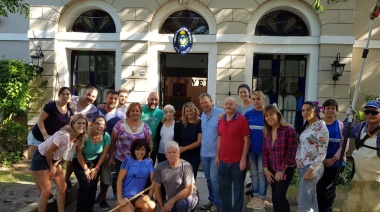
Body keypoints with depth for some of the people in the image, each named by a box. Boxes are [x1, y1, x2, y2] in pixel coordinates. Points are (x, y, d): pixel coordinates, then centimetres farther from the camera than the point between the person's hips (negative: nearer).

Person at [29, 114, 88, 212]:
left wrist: (55, 165, -5)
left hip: (54, 159, 8)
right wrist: (51, 167, -10)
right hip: (41, 158, -8)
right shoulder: (64, 135, -32)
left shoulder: (79, 139, -6)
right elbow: (49, 152, -24)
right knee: (46, 191, -7)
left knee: (62, 188, 7)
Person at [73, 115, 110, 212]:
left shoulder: (106, 136, -15)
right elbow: (79, 153, -18)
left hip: (95, 162, 3)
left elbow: (104, 154, -6)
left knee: (93, 186, -5)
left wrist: (96, 168, -5)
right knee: (85, 184, -16)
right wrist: (86, 169, -15)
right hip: (80, 162, -3)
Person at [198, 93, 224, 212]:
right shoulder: (202, 115, 10)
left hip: (216, 152, -7)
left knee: (214, 178, -6)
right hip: (204, 152, 7)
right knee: (208, 178, 16)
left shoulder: (221, 113, -13)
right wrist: (202, 148, 13)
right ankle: (212, 200, 31)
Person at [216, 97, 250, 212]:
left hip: (237, 161, -5)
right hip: (223, 161, 6)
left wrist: (243, 159, -13)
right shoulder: (221, 121, 8)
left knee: (238, 188, 8)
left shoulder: (242, 119, -9)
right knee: (224, 188, 15)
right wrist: (217, 156, 11)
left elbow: (246, 140, -10)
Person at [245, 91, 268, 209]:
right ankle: (255, 196, 25)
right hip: (251, 148, 3)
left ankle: (261, 197, 16)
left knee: (262, 172, 5)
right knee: (253, 173, 12)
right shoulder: (248, 114, 3)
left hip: (263, 148, -3)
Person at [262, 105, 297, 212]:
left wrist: (282, 171, -14)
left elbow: (291, 153, -16)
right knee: (274, 197, 11)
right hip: (272, 170, 6)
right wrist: (266, 170, 1)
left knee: (280, 195, -12)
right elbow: (265, 152, 7)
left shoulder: (289, 130, -15)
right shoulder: (266, 132, 3)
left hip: (286, 169, -6)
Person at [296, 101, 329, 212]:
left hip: (313, 167, -8)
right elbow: (300, 145, 16)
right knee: (311, 200, 14)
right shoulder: (306, 126, 12)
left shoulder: (320, 127, -13)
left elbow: (322, 152, -17)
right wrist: (297, 159, -1)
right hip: (302, 166, 8)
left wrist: (311, 169, -19)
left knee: (303, 202, -7)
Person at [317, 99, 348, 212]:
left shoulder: (341, 125, 2)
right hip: (320, 163, 0)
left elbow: (345, 145, -3)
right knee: (319, 189, -1)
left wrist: (333, 159, -12)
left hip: (335, 163, 0)